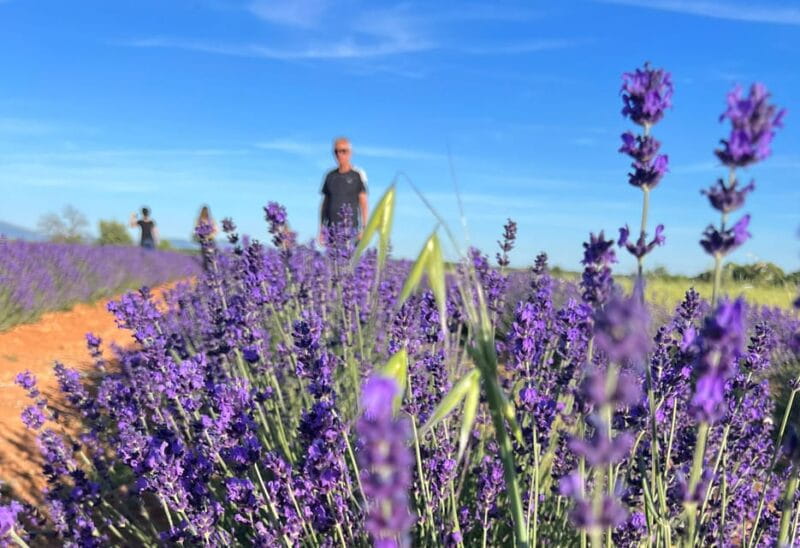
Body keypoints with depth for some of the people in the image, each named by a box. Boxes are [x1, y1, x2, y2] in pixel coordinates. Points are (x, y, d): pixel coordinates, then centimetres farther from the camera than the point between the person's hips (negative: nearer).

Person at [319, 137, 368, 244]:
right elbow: (325, 203, 16)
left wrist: (363, 228, -6)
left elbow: (363, 203, 0)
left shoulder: (358, 174, 1)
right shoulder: (330, 176, 12)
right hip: (332, 229, 4)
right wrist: (322, 229, 13)